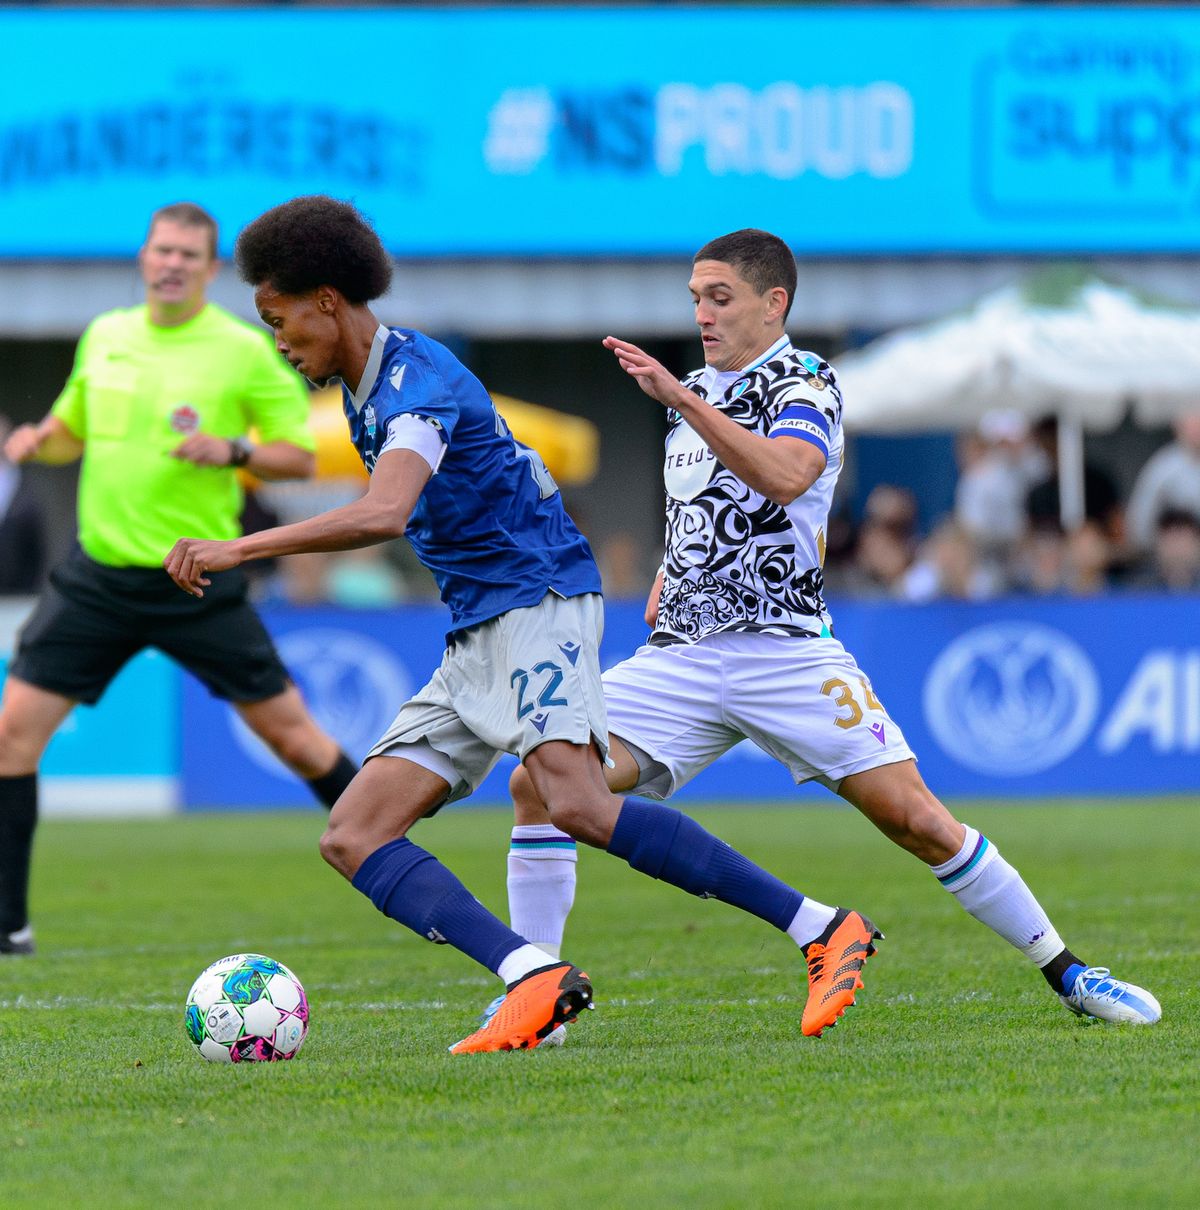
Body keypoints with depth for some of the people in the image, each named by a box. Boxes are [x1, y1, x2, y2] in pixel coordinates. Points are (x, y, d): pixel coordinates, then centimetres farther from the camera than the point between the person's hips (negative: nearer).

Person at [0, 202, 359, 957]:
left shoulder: (245, 351, -5)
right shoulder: (104, 336, 8)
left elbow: (301, 455, -3)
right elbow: (72, 428, 22)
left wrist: (231, 450, -20)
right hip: (99, 576, 4)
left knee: (290, 732, 0)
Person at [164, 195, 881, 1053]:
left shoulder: (417, 379, -15)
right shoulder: (363, 391, 16)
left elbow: (383, 514, -33)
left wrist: (239, 550, -31)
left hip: (540, 603, -10)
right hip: (477, 637, 10)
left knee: (575, 803, -32)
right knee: (353, 838, -4)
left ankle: (825, 932, -25)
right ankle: (536, 979, -23)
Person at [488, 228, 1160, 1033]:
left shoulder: (805, 383, -3)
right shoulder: (693, 393, 18)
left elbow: (785, 477, -26)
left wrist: (683, 399, -30)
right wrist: (667, 582, 16)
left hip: (784, 648, -6)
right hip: (682, 656, 6)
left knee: (914, 818, -12)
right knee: (540, 783, -12)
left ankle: (1068, 974, 1)